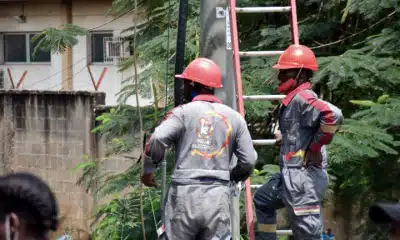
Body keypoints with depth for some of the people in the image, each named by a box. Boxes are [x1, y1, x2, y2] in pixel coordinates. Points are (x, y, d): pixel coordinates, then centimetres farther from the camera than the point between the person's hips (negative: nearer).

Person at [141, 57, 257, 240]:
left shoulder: (183, 112, -2)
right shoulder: (234, 117, 9)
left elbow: (158, 139, -16)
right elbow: (249, 160, 6)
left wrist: (148, 170, 0)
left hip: (185, 192, -2)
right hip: (218, 196, 3)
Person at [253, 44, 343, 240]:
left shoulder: (302, 98, -16)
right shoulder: (293, 98, 14)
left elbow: (333, 115, -31)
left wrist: (315, 147, -20)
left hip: (303, 175, -11)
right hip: (291, 174, 11)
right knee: (262, 199, 32)